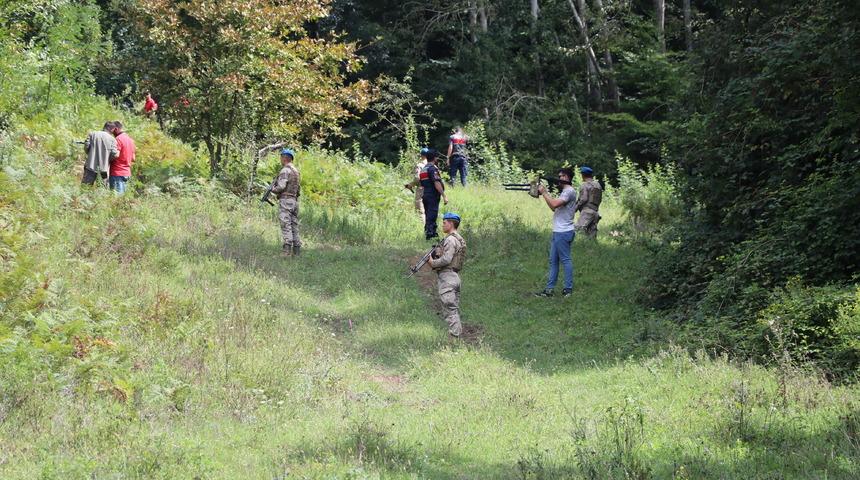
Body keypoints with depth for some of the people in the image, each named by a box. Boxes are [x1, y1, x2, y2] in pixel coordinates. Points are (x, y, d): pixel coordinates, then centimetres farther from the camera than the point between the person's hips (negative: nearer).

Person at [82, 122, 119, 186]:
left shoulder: (92, 134, 5)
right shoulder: (112, 139, 0)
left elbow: (86, 147, -2)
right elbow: (114, 154, -8)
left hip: (91, 167, 1)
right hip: (103, 169, -1)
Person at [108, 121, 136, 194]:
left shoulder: (118, 139, -11)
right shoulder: (130, 140, 15)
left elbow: (116, 155, -21)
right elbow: (133, 159, 18)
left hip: (117, 173, -8)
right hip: (127, 173, 8)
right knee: (123, 194, 10)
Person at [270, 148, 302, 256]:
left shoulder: (285, 171, -11)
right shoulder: (296, 171, 17)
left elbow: (281, 187, -19)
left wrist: (272, 189, -1)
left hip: (285, 200, -8)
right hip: (294, 201, 8)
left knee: (286, 225, -12)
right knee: (294, 225, 9)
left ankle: (287, 250, -21)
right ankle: (296, 250, 7)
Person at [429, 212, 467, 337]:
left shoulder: (451, 239, -15)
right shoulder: (459, 239, 17)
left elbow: (446, 259, -22)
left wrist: (433, 262, -7)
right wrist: (437, 254, 10)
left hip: (447, 276, -10)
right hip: (455, 276, 10)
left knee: (450, 308, -10)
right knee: (455, 307, 13)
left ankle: (454, 333, -13)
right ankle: (458, 330, 16)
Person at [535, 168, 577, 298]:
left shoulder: (569, 191, -12)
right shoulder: (564, 191, 20)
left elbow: (554, 204, -22)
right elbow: (554, 208, 20)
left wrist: (544, 193, -11)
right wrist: (545, 193, 14)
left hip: (564, 232, -10)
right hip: (557, 232, 10)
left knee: (565, 260, -5)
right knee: (553, 261, 9)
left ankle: (568, 289, 0)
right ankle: (549, 289, 11)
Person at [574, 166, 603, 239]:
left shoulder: (584, 185, -6)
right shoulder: (598, 185, 16)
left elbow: (583, 199, -14)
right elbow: (600, 199, 17)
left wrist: (575, 208, -5)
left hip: (586, 211, -8)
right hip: (595, 211, 8)